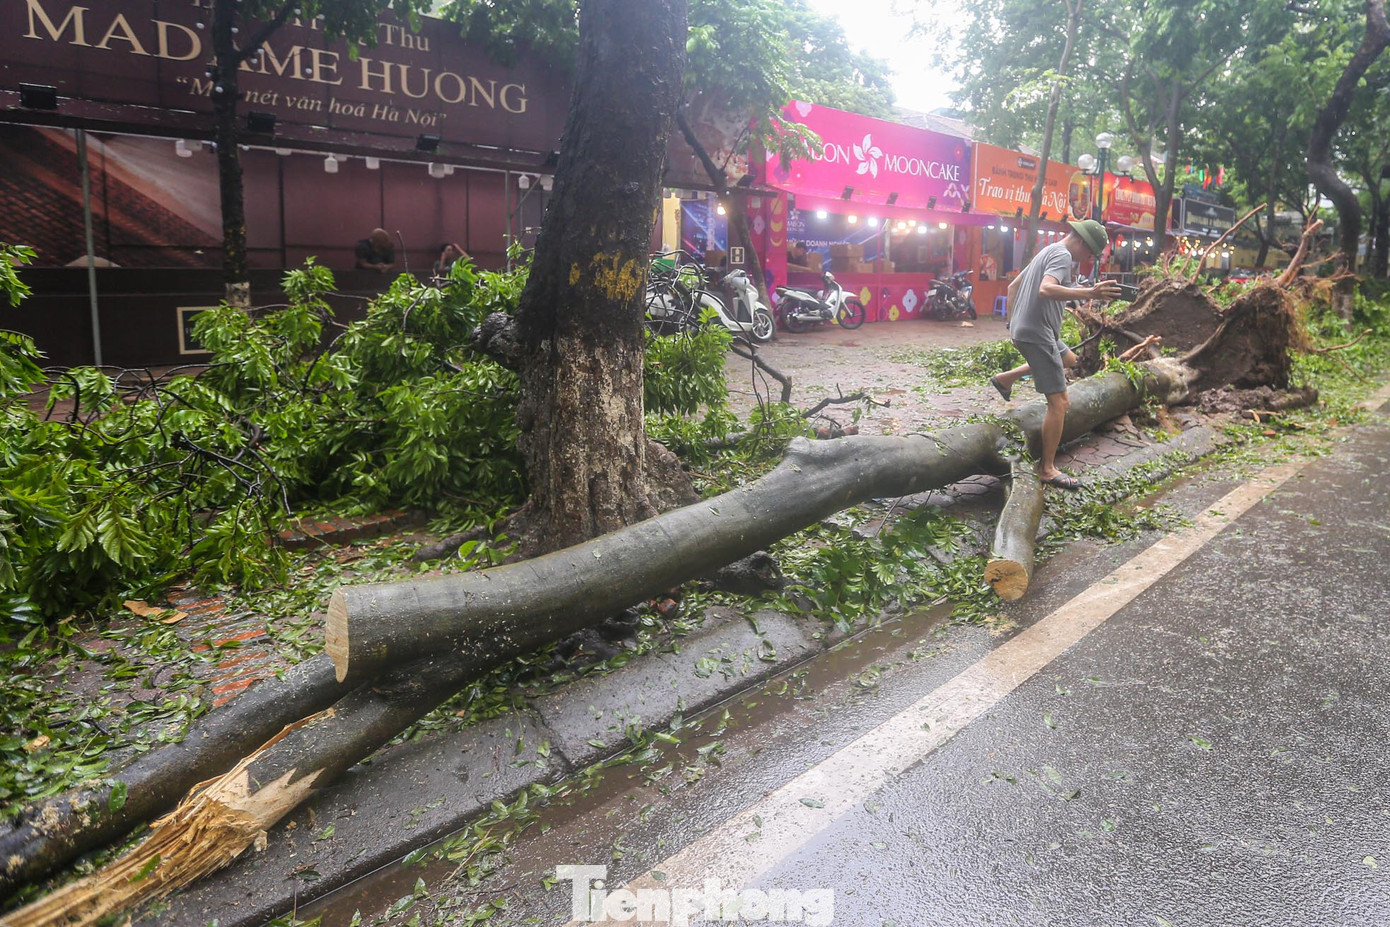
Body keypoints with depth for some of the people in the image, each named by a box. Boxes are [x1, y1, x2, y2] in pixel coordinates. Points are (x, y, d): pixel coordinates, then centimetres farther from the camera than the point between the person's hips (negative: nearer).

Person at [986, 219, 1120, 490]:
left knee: (1069, 359, 35)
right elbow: (1046, 290, -32)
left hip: (1023, 329, 10)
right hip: (1037, 334, -10)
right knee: (1059, 402, -9)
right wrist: (1089, 293, -41)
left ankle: (1005, 379, 32)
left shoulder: (1046, 252, 19)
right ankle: (1047, 469, -4)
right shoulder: (1062, 255, -12)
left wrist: (1013, 320, 30)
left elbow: (1013, 286, 26)